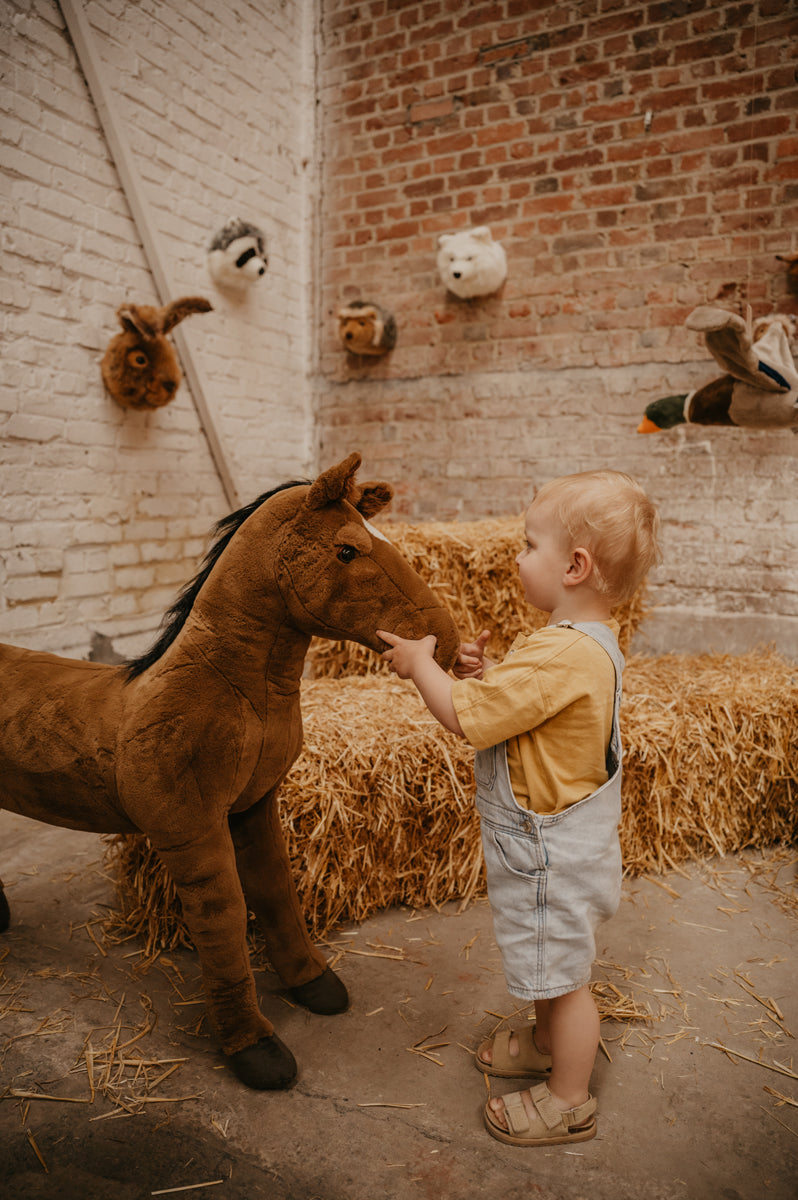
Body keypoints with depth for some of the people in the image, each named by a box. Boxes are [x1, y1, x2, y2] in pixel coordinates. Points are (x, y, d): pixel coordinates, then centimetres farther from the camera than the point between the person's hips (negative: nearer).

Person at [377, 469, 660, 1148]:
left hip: (551, 856, -10)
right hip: (553, 843, 10)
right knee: (548, 966, 29)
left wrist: (420, 663, -15)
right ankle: (548, 1043, 52)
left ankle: (568, 1101, 33)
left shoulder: (562, 655, -33)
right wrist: (485, 675, -6)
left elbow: (465, 717, -29)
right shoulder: (590, 641, 1)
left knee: (562, 976, 12)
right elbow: (514, 705, 10)